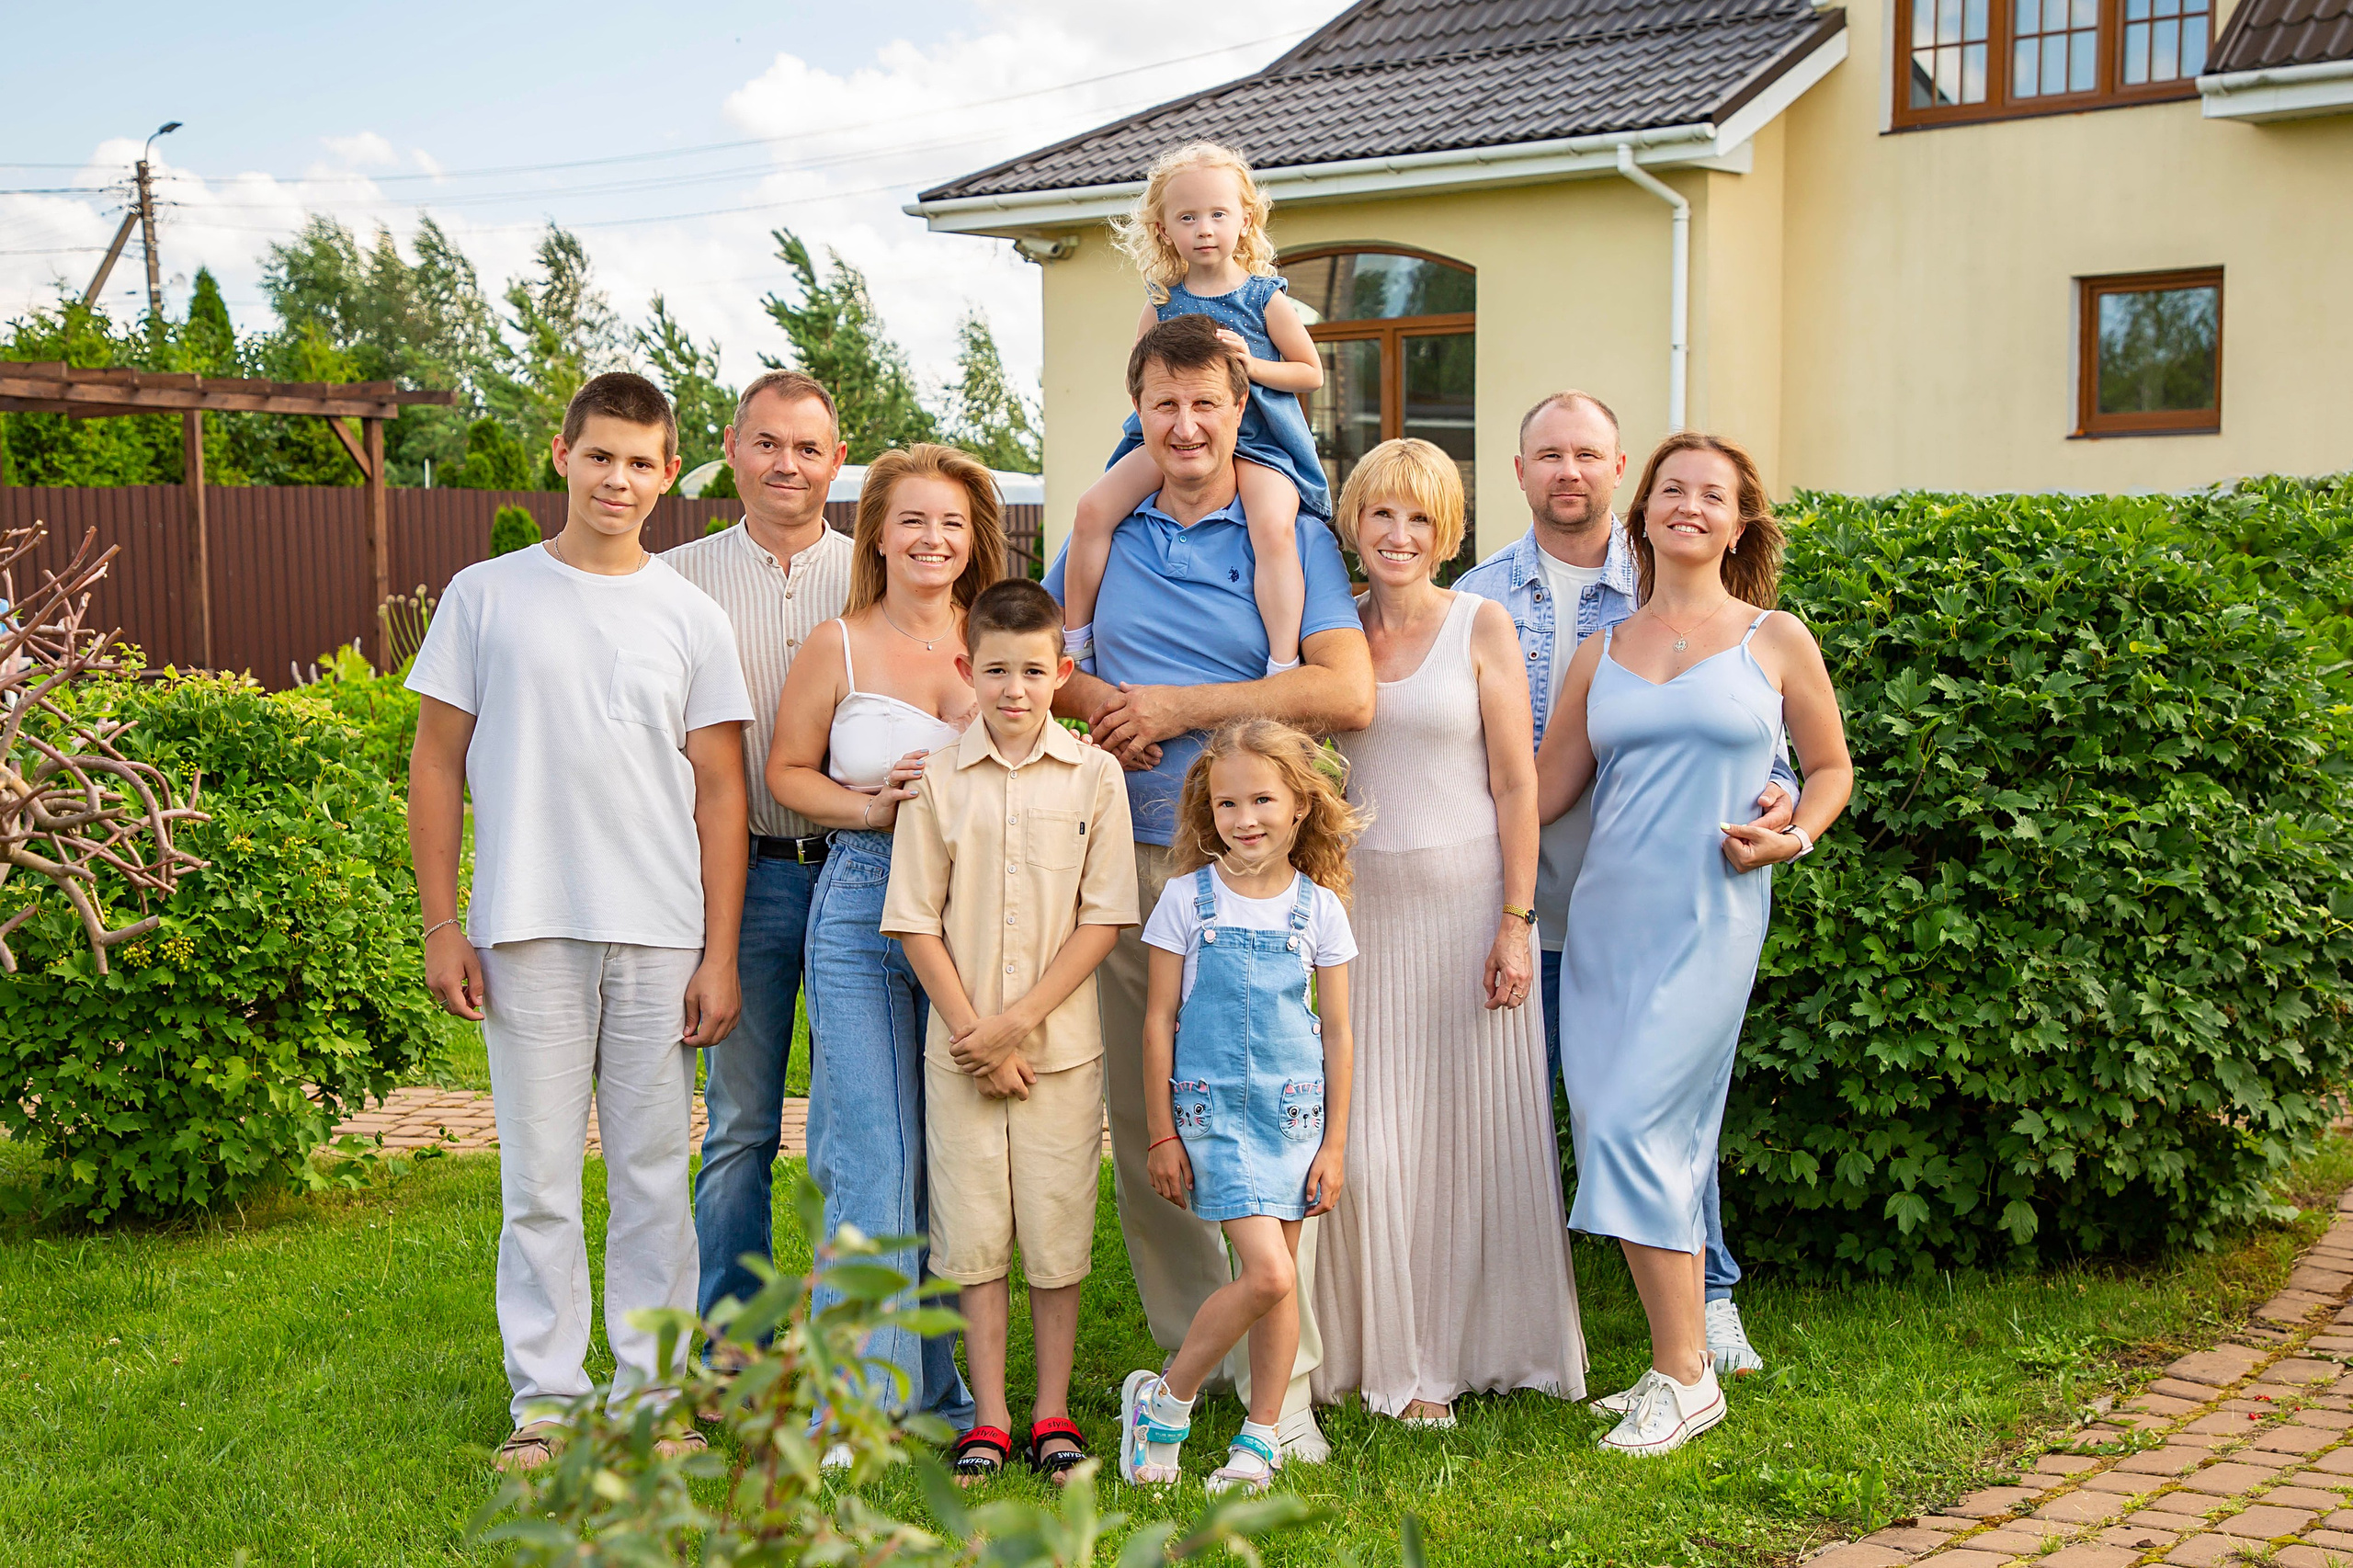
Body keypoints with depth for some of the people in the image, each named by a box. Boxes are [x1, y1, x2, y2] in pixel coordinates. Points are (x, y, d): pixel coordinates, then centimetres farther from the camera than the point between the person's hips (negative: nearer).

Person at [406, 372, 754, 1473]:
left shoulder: (691, 618, 8)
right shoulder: (487, 596, 6)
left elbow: (720, 791, 6)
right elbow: (437, 764, 7)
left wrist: (719, 955, 0)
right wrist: (441, 924, 0)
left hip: (661, 935, 1)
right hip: (528, 929, -1)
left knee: (654, 1173, 6)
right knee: (540, 1176, 2)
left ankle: (652, 1394, 17)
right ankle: (545, 1400, 13)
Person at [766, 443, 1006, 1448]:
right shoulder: (839, 648, 1)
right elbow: (785, 770, 7)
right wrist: (869, 805, -10)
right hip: (863, 915, -2)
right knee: (877, 1161, -6)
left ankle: (939, 1390, 18)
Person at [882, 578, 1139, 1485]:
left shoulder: (1093, 776, -1)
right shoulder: (937, 777, 1)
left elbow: (1103, 918, -3)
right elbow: (916, 922, 1)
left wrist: (1017, 1021, -11)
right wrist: (972, 1032, -7)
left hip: (1060, 1045, 0)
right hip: (960, 1048, 1)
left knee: (1058, 1232, 4)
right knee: (973, 1233, 5)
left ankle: (1052, 1417, 18)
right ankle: (988, 1421, 16)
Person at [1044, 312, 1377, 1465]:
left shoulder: (1292, 540, 2)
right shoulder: (1103, 535, 13)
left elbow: (1349, 692, -11)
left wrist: (1183, 705, -10)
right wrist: (1090, 702, -1)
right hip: (1128, 860, 4)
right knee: (1140, 1121, 8)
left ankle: (1282, 1385, -4)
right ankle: (1187, 1348, 22)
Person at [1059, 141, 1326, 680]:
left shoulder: (1265, 298, -2)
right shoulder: (1163, 303, 6)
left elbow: (1312, 373, 1)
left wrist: (1251, 363, -14)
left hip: (1256, 440, -3)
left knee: (1275, 530, -31)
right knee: (1093, 509, -13)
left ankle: (1283, 668, -29)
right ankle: (1075, 638, 1)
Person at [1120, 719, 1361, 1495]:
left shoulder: (1319, 908, 3)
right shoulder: (1187, 898, -2)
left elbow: (1337, 1035, 7)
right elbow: (1159, 1020, 1)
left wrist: (1333, 1144, 5)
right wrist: (1161, 1133, 0)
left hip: (1293, 1109, 3)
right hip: (1210, 1109, -3)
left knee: (1280, 1279, 6)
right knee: (1267, 1272, -14)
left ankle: (1260, 1437, 19)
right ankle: (1165, 1399, 4)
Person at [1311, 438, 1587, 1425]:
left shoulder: (1481, 626, -1)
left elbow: (1517, 784, -3)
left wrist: (1515, 922, -9)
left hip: (1465, 903, -2)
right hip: (1361, 907, 2)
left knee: (1475, 1125, 3)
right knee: (1367, 1141, 1)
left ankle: (1484, 1342, 18)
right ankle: (1393, 1356, 15)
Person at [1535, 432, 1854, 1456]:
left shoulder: (1776, 641, 5)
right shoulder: (1603, 651, 12)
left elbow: (1831, 767, 13)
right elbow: (1543, 786, 17)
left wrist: (1792, 836, -4)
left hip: (1710, 920, -4)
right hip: (1605, 916, 4)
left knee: (1633, 1125, -14)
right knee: (1663, 1141, 3)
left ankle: (1684, 1375, -2)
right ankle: (1679, 1361, 14)